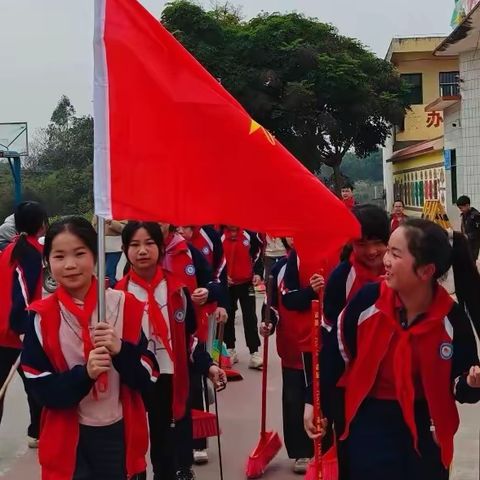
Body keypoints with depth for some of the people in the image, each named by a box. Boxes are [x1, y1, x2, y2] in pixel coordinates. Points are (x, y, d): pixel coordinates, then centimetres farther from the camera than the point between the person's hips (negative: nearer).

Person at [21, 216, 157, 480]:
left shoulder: (125, 306, -5)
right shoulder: (42, 317, -7)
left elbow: (148, 378, -4)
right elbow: (42, 390, -8)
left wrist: (121, 350, -22)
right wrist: (84, 373, -24)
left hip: (120, 435, 1)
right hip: (68, 440, -1)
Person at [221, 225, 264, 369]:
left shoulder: (249, 234, -2)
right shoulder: (219, 236, -5)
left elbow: (258, 254, 6)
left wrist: (258, 273, -3)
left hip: (246, 282, 0)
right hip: (227, 284, 0)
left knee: (250, 317, -1)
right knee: (228, 317, 11)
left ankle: (254, 353, 0)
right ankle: (230, 350, 25)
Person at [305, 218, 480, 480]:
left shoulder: (452, 319, -15)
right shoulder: (369, 299, -15)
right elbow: (336, 350, -1)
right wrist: (314, 401, 4)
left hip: (424, 428, 1)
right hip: (369, 421, 0)